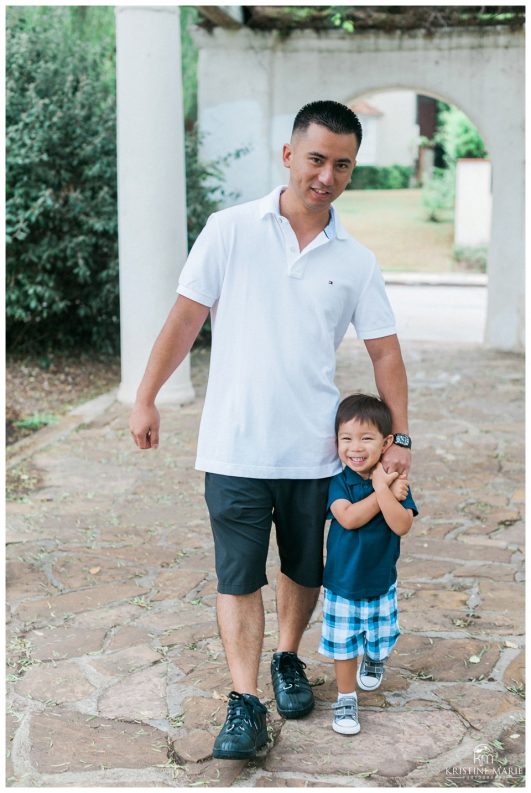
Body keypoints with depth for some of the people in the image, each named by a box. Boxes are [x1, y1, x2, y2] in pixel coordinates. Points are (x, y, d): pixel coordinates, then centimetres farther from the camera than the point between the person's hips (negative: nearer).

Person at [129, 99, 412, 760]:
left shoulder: (355, 261, 3)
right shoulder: (231, 230, -4)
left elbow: (384, 351, 6)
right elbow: (185, 317, -1)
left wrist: (398, 437, 1)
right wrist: (145, 398, -2)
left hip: (314, 449, 3)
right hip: (235, 445, -2)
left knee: (305, 568, 16)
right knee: (239, 576, 0)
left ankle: (287, 660, 39)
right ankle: (244, 702, 7)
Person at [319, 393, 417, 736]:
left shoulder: (395, 482, -12)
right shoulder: (337, 481, -14)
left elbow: (401, 526, -24)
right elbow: (348, 518, -29)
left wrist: (381, 488, -30)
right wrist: (385, 491, -27)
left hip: (381, 581, 2)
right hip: (341, 582, -2)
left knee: (381, 637, 21)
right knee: (343, 644, 7)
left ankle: (375, 657, 55)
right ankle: (346, 698, 26)